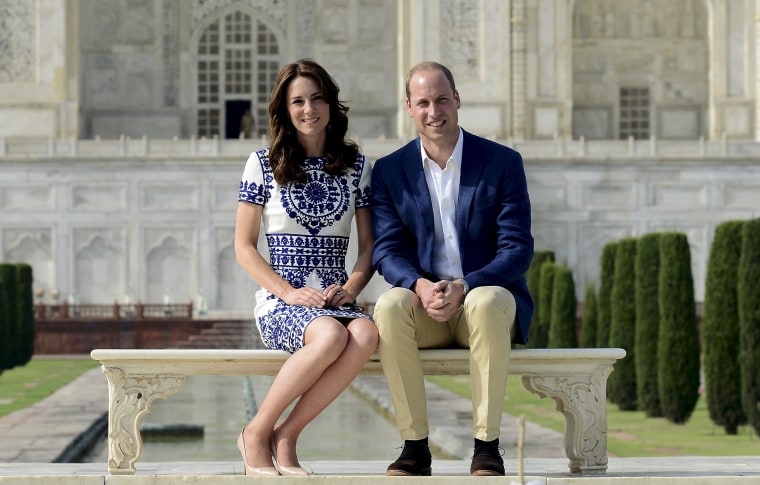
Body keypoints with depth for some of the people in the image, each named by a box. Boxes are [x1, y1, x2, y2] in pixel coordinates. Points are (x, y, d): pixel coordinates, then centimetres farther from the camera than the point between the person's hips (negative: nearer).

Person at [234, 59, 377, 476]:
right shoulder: (263, 164, 6)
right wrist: (289, 291, -11)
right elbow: (244, 247, 4)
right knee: (331, 336, -38)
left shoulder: (356, 166, 13)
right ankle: (257, 433, -18)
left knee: (366, 334, -35)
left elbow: (369, 245, 13)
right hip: (280, 302, -3)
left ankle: (286, 436, -22)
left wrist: (351, 288, -7)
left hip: (336, 301, 3)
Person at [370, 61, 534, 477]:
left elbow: (517, 249, -5)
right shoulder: (389, 171, 7)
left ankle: (487, 446, -30)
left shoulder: (503, 162, 2)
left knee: (487, 303, -37)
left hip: (485, 295, -1)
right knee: (389, 306, -33)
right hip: (423, 303, 2)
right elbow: (387, 251, 1)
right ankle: (414, 446, -27)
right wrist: (421, 286, -22)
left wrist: (464, 287, -21)